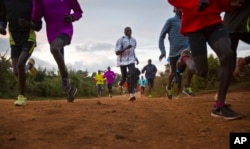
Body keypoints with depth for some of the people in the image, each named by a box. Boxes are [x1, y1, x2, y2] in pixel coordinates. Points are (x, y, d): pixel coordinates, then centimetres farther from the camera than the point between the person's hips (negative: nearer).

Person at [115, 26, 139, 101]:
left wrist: (136, 58, 9)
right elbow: (117, 52, -18)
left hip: (131, 60, 3)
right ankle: (121, 83, 45)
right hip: (122, 61, -3)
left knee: (133, 74, -21)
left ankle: (131, 94, -24)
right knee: (124, 77, 5)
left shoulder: (134, 40, 6)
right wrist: (126, 48, -30)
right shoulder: (120, 40, -11)